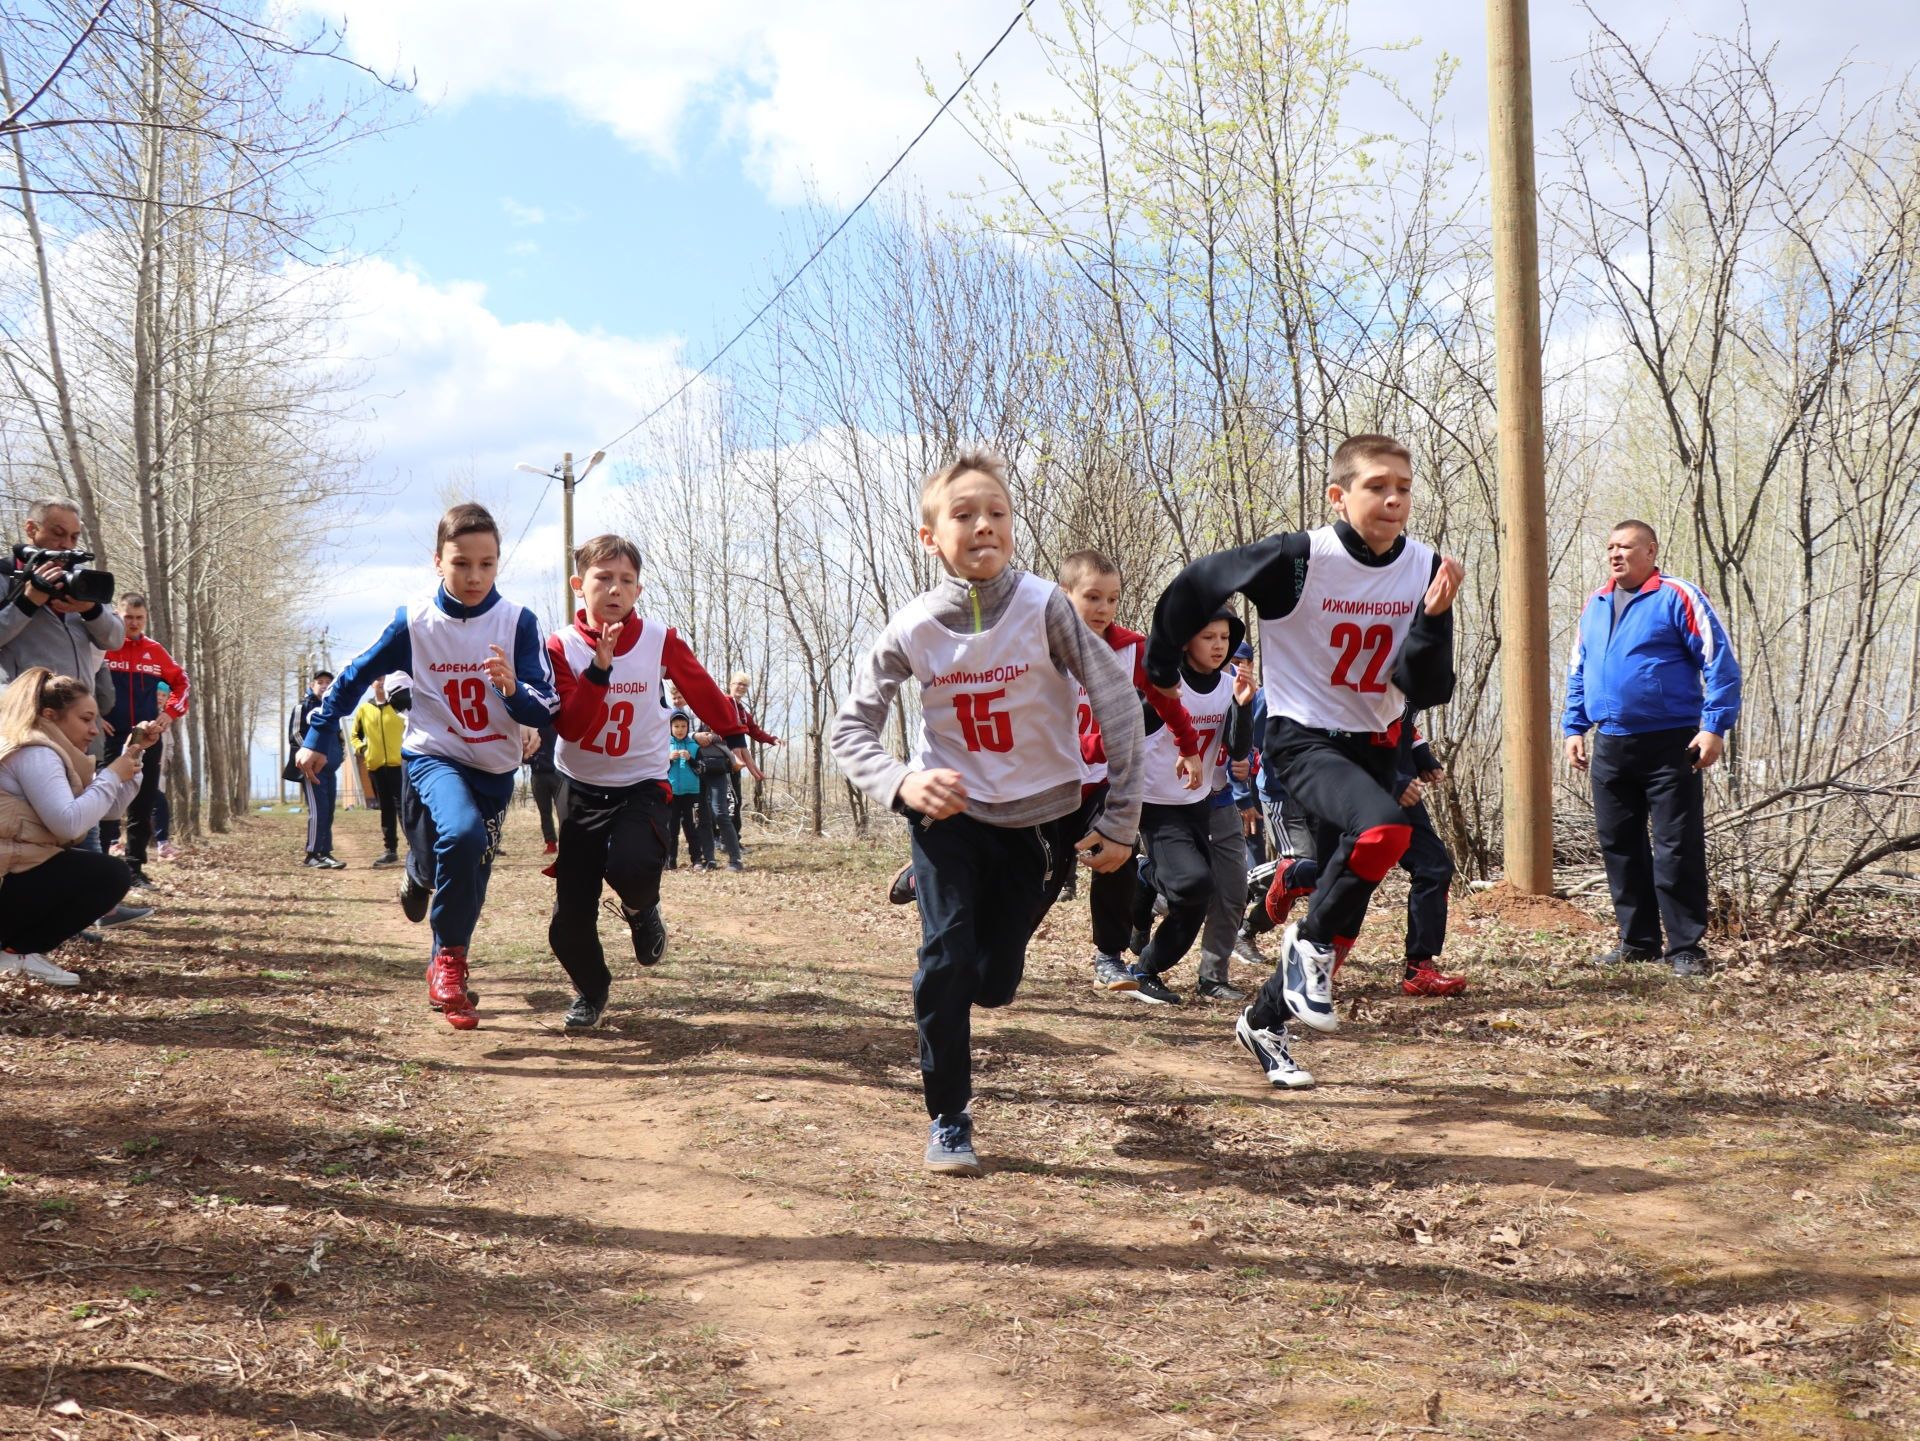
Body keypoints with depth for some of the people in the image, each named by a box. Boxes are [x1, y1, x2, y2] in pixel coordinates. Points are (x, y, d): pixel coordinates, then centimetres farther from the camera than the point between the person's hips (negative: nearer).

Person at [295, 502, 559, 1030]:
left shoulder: (519, 622, -11)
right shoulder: (414, 622, -10)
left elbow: (547, 711, -11)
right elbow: (355, 677, 5)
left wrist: (514, 690, -32)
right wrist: (317, 739, 7)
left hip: (495, 771, 3)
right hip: (434, 757, -2)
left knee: (468, 882, 13)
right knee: (463, 834, -32)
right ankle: (449, 961, -15)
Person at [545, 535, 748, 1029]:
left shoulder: (660, 640, -7)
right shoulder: (562, 646, -8)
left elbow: (702, 689, 9)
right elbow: (569, 726, -18)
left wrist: (734, 736, 20)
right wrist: (599, 668, -29)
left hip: (642, 784, -1)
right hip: (581, 789, 1)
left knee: (629, 865, -33)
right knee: (569, 923, -1)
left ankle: (641, 909, 5)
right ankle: (591, 989, 31)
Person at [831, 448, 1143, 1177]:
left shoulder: (1044, 606, -19)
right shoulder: (913, 627, -13)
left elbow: (1118, 704, -13)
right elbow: (851, 727, -6)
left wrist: (1121, 819, -11)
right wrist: (902, 784, -26)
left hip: (1040, 820, 0)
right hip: (951, 812, 0)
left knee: (993, 982, 7)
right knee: (945, 963, -15)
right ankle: (948, 1120, 4)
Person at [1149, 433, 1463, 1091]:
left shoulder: (1425, 569, -6)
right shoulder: (1299, 558, -18)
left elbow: (1427, 691, -7)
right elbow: (1194, 585, -8)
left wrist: (1434, 617, -23)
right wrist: (1160, 672, 1)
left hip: (1372, 744, 6)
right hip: (1302, 739, -5)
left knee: (1339, 908, 10)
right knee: (1382, 827, -34)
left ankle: (1263, 1022, 31)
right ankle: (1313, 945, -10)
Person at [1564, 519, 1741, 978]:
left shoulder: (1677, 597, -5)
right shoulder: (1595, 607, 13)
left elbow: (1721, 665, -7)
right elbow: (1578, 674, 22)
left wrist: (1715, 727, -13)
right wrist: (1574, 728, 13)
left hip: (1670, 746, -6)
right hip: (1611, 747, 6)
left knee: (1677, 849, -4)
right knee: (1619, 846, 10)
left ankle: (1686, 946, 3)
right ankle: (1638, 941, 20)